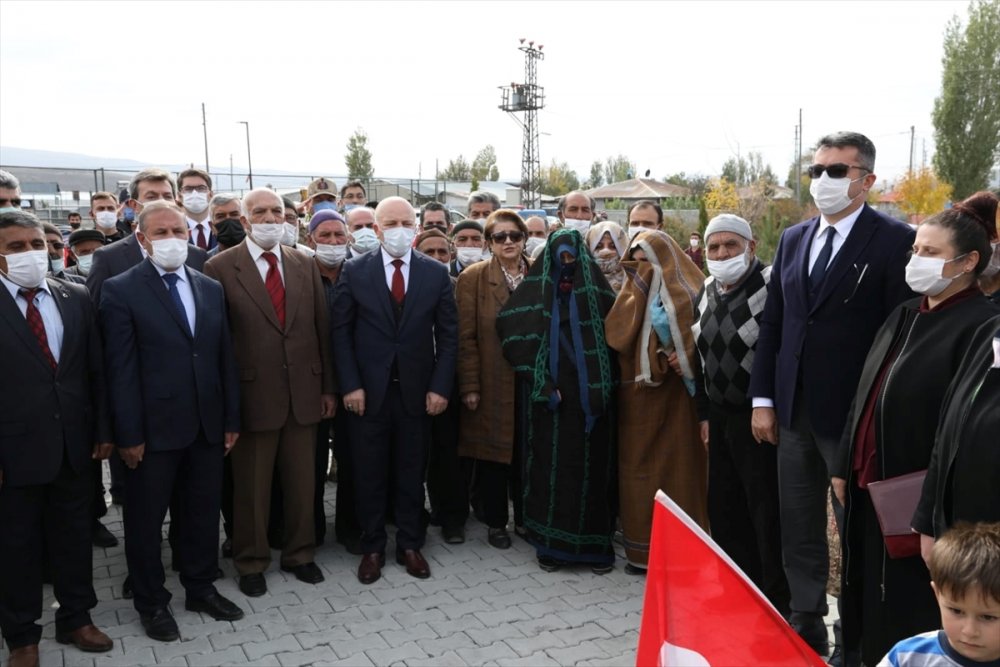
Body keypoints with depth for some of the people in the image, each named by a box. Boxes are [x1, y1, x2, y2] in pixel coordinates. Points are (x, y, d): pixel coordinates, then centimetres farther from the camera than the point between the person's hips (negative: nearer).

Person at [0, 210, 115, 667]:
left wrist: (103, 430, 4)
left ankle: (75, 618, 35)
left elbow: (95, 369, 6)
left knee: (75, 537, 16)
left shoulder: (76, 298, 3)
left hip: (75, 446, 3)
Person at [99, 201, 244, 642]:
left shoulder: (211, 289, 9)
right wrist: (129, 434, -12)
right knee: (145, 521, 11)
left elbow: (225, 358, 9)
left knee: (203, 514, 16)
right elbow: (121, 369, -10)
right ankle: (151, 602, 29)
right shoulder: (120, 290, -6)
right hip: (153, 429, -4)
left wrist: (231, 419, 7)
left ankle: (201, 589, 34)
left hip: (207, 426, 5)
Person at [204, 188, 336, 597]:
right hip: (252, 393, -3)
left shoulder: (305, 265, 7)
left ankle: (299, 554, 33)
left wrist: (328, 386, 7)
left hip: (304, 391, 4)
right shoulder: (221, 267, -5)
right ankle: (251, 562, 29)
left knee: (302, 481, 14)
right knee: (251, 486, 11)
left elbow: (322, 328, 8)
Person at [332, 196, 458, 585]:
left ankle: (409, 545, 25)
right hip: (368, 391, -1)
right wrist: (350, 385, -9)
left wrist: (440, 386, -5)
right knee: (370, 475, 9)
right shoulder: (355, 271, -2)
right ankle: (372, 548, 23)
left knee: (412, 473, 11)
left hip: (417, 390, 1)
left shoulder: (436, 273, 1)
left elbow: (448, 335, 2)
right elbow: (341, 331, -2)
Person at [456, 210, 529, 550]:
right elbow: (465, 337, -5)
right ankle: (495, 522, 23)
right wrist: (469, 386, -9)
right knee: (492, 452, 6)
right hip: (491, 385, -2)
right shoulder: (473, 278, -2)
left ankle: (526, 517, 26)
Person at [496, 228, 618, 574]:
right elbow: (511, 330, -3)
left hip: (590, 392, 0)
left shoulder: (596, 288, 5)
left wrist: (605, 382, -7)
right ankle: (552, 544, 15)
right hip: (551, 392, 0)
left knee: (592, 465, 4)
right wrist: (540, 379, -9)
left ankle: (595, 544, 16)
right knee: (551, 465, 3)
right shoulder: (537, 289, 4)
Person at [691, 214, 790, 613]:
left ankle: (776, 603, 18)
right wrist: (706, 412, 16)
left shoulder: (770, 286, -15)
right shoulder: (707, 291, 10)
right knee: (724, 509, 15)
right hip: (721, 415, 8)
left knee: (767, 513, 2)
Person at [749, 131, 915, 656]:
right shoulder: (793, 239, 10)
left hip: (853, 416, -5)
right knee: (799, 533, 15)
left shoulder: (893, 241, -8)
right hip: (794, 413, 6)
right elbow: (772, 324, 10)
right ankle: (806, 629, 31)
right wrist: (762, 399, 6)